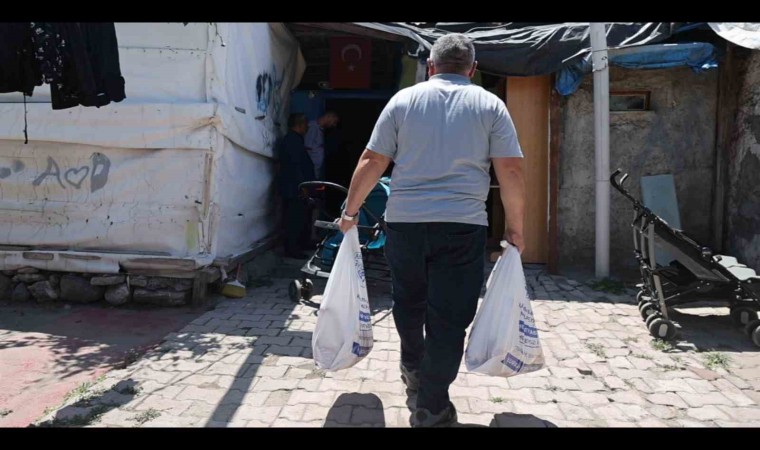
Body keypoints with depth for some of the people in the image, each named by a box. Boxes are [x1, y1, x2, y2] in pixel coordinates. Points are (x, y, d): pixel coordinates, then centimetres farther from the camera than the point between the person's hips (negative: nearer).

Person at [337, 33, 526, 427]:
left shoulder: (403, 99, 8)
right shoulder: (490, 105, 5)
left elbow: (372, 162, 4)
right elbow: (510, 171, -1)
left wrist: (350, 210, 13)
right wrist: (515, 228, 7)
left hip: (404, 221, 2)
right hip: (462, 227, -2)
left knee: (409, 302, 22)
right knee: (449, 317, 3)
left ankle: (412, 368, 43)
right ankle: (431, 409, 7)